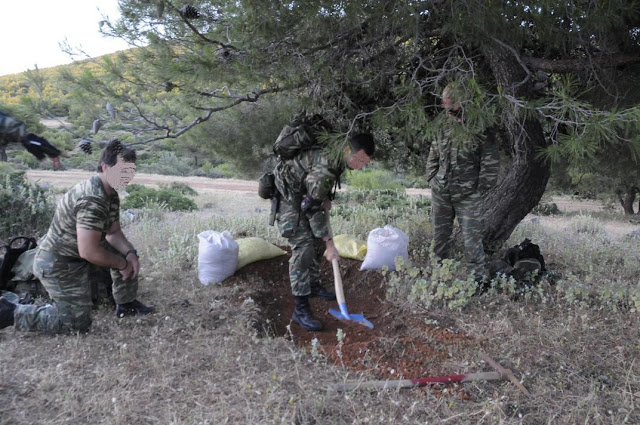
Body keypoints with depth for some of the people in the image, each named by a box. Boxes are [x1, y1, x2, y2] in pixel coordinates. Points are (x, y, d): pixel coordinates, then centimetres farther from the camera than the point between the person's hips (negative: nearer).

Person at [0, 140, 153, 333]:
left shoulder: (111, 194, 1)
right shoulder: (92, 200, -31)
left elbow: (113, 233, 10)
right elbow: (89, 252, -34)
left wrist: (130, 254, -9)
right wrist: (122, 264, -18)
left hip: (76, 252, 10)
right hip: (57, 263, -10)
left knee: (126, 253, 11)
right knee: (77, 323, -2)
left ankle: (126, 303, 25)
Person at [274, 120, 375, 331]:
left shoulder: (339, 156, -8)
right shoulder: (324, 167, -35)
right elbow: (313, 208, -31)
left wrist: (326, 197, 1)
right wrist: (330, 243, -26)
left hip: (307, 194, 9)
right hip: (289, 193, -9)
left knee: (317, 241, 15)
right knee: (303, 248, -16)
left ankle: (313, 286, 34)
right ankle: (300, 309, -13)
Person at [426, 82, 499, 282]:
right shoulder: (444, 124, 6)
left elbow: (490, 163, -6)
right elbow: (433, 153, 16)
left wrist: (480, 189, -8)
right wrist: (432, 177, 9)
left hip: (467, 196, -5)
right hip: (440, 192, 5)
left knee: (472, 238, -1)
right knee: (440, 235, 14)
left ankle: (477, 277, 13)